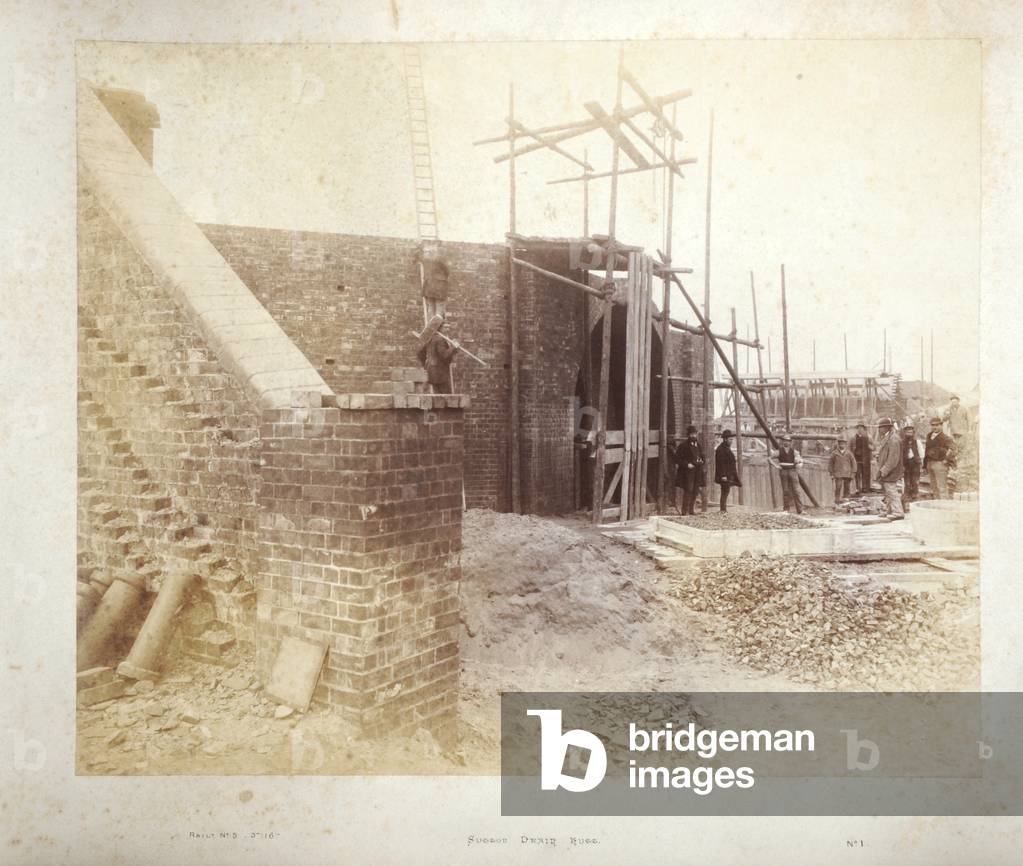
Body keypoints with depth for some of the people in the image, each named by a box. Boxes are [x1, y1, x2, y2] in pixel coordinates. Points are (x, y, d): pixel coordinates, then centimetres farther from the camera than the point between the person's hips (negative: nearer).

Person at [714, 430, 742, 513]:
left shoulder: (726, 448, 19)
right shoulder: (720, 449, -14)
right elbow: (721, 463, -20)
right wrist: (723, 475, -24)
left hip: (729, 475, 10)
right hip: (724, 476, -10)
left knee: (725, 493, 11)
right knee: (725, 492, -10)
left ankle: (724, 510, 15)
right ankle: (723, 510, -9)